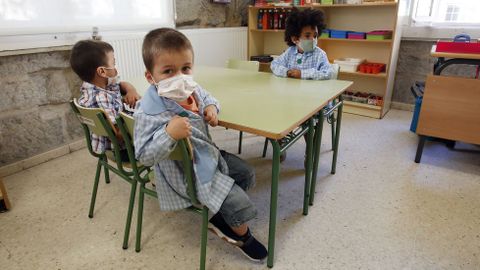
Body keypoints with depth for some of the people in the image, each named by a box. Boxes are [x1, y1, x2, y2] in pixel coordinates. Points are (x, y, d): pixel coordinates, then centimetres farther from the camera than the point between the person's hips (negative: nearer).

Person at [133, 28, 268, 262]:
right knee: (236, 201, -7)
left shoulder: (191, 89, -7)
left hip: (208, 154, 9)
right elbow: (144, 155, -28)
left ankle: (220, 218, 32)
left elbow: (207, 97, 16)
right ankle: (242, 236, 27)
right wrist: (169, 133, -43)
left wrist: (212, 107, -7)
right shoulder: (149, 112, -30)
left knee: (246, 174, 16)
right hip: (188, 172, -8)